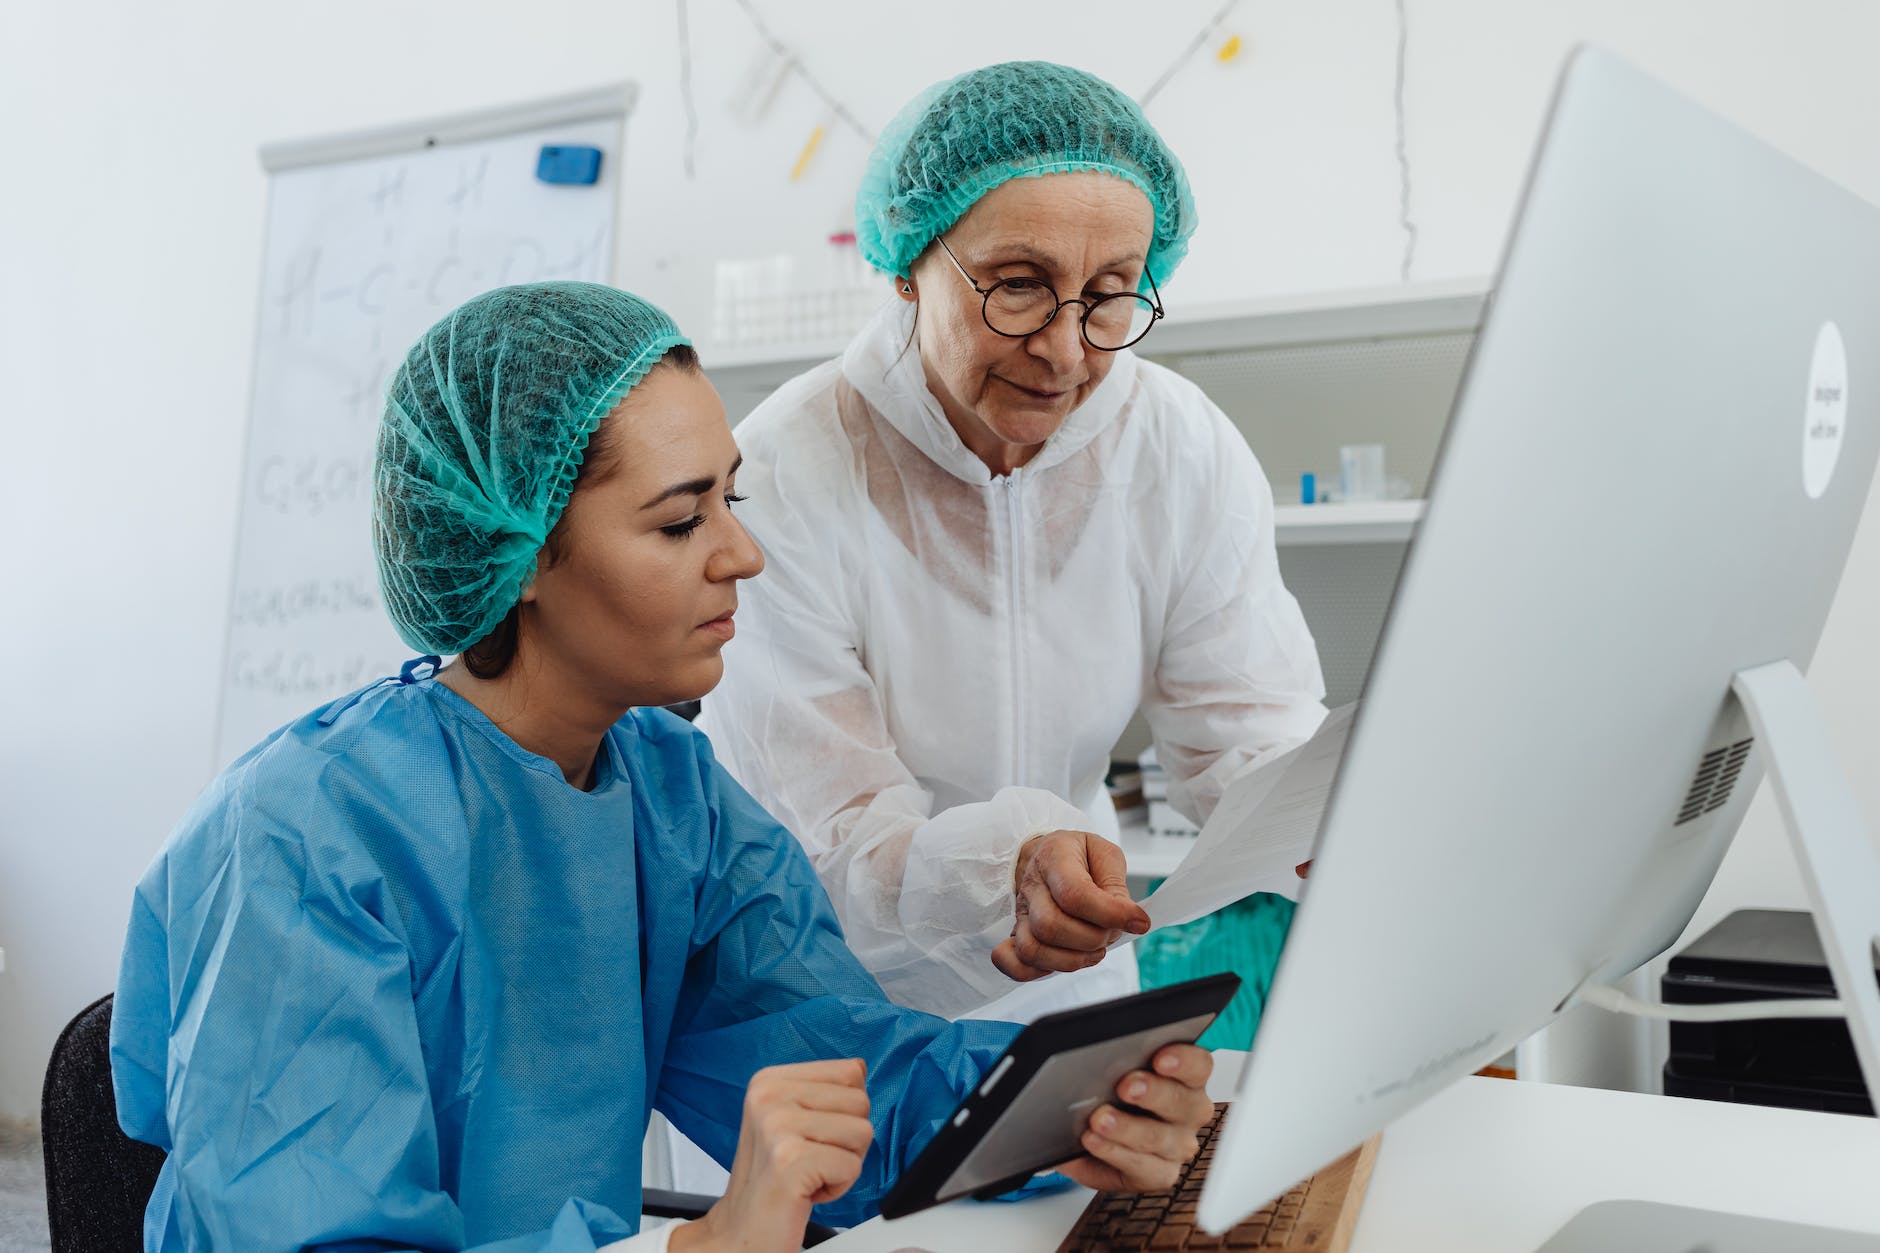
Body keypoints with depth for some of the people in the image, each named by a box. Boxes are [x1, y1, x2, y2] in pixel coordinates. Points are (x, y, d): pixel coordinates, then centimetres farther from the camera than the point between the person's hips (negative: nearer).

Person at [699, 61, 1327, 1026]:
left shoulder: (1187, 453, -7)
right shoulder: (784, 479, -20)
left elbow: (1250, 737, -6)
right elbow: (842, 853, -21)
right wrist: (1010, 860, -43)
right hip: (818, 1008, -3)